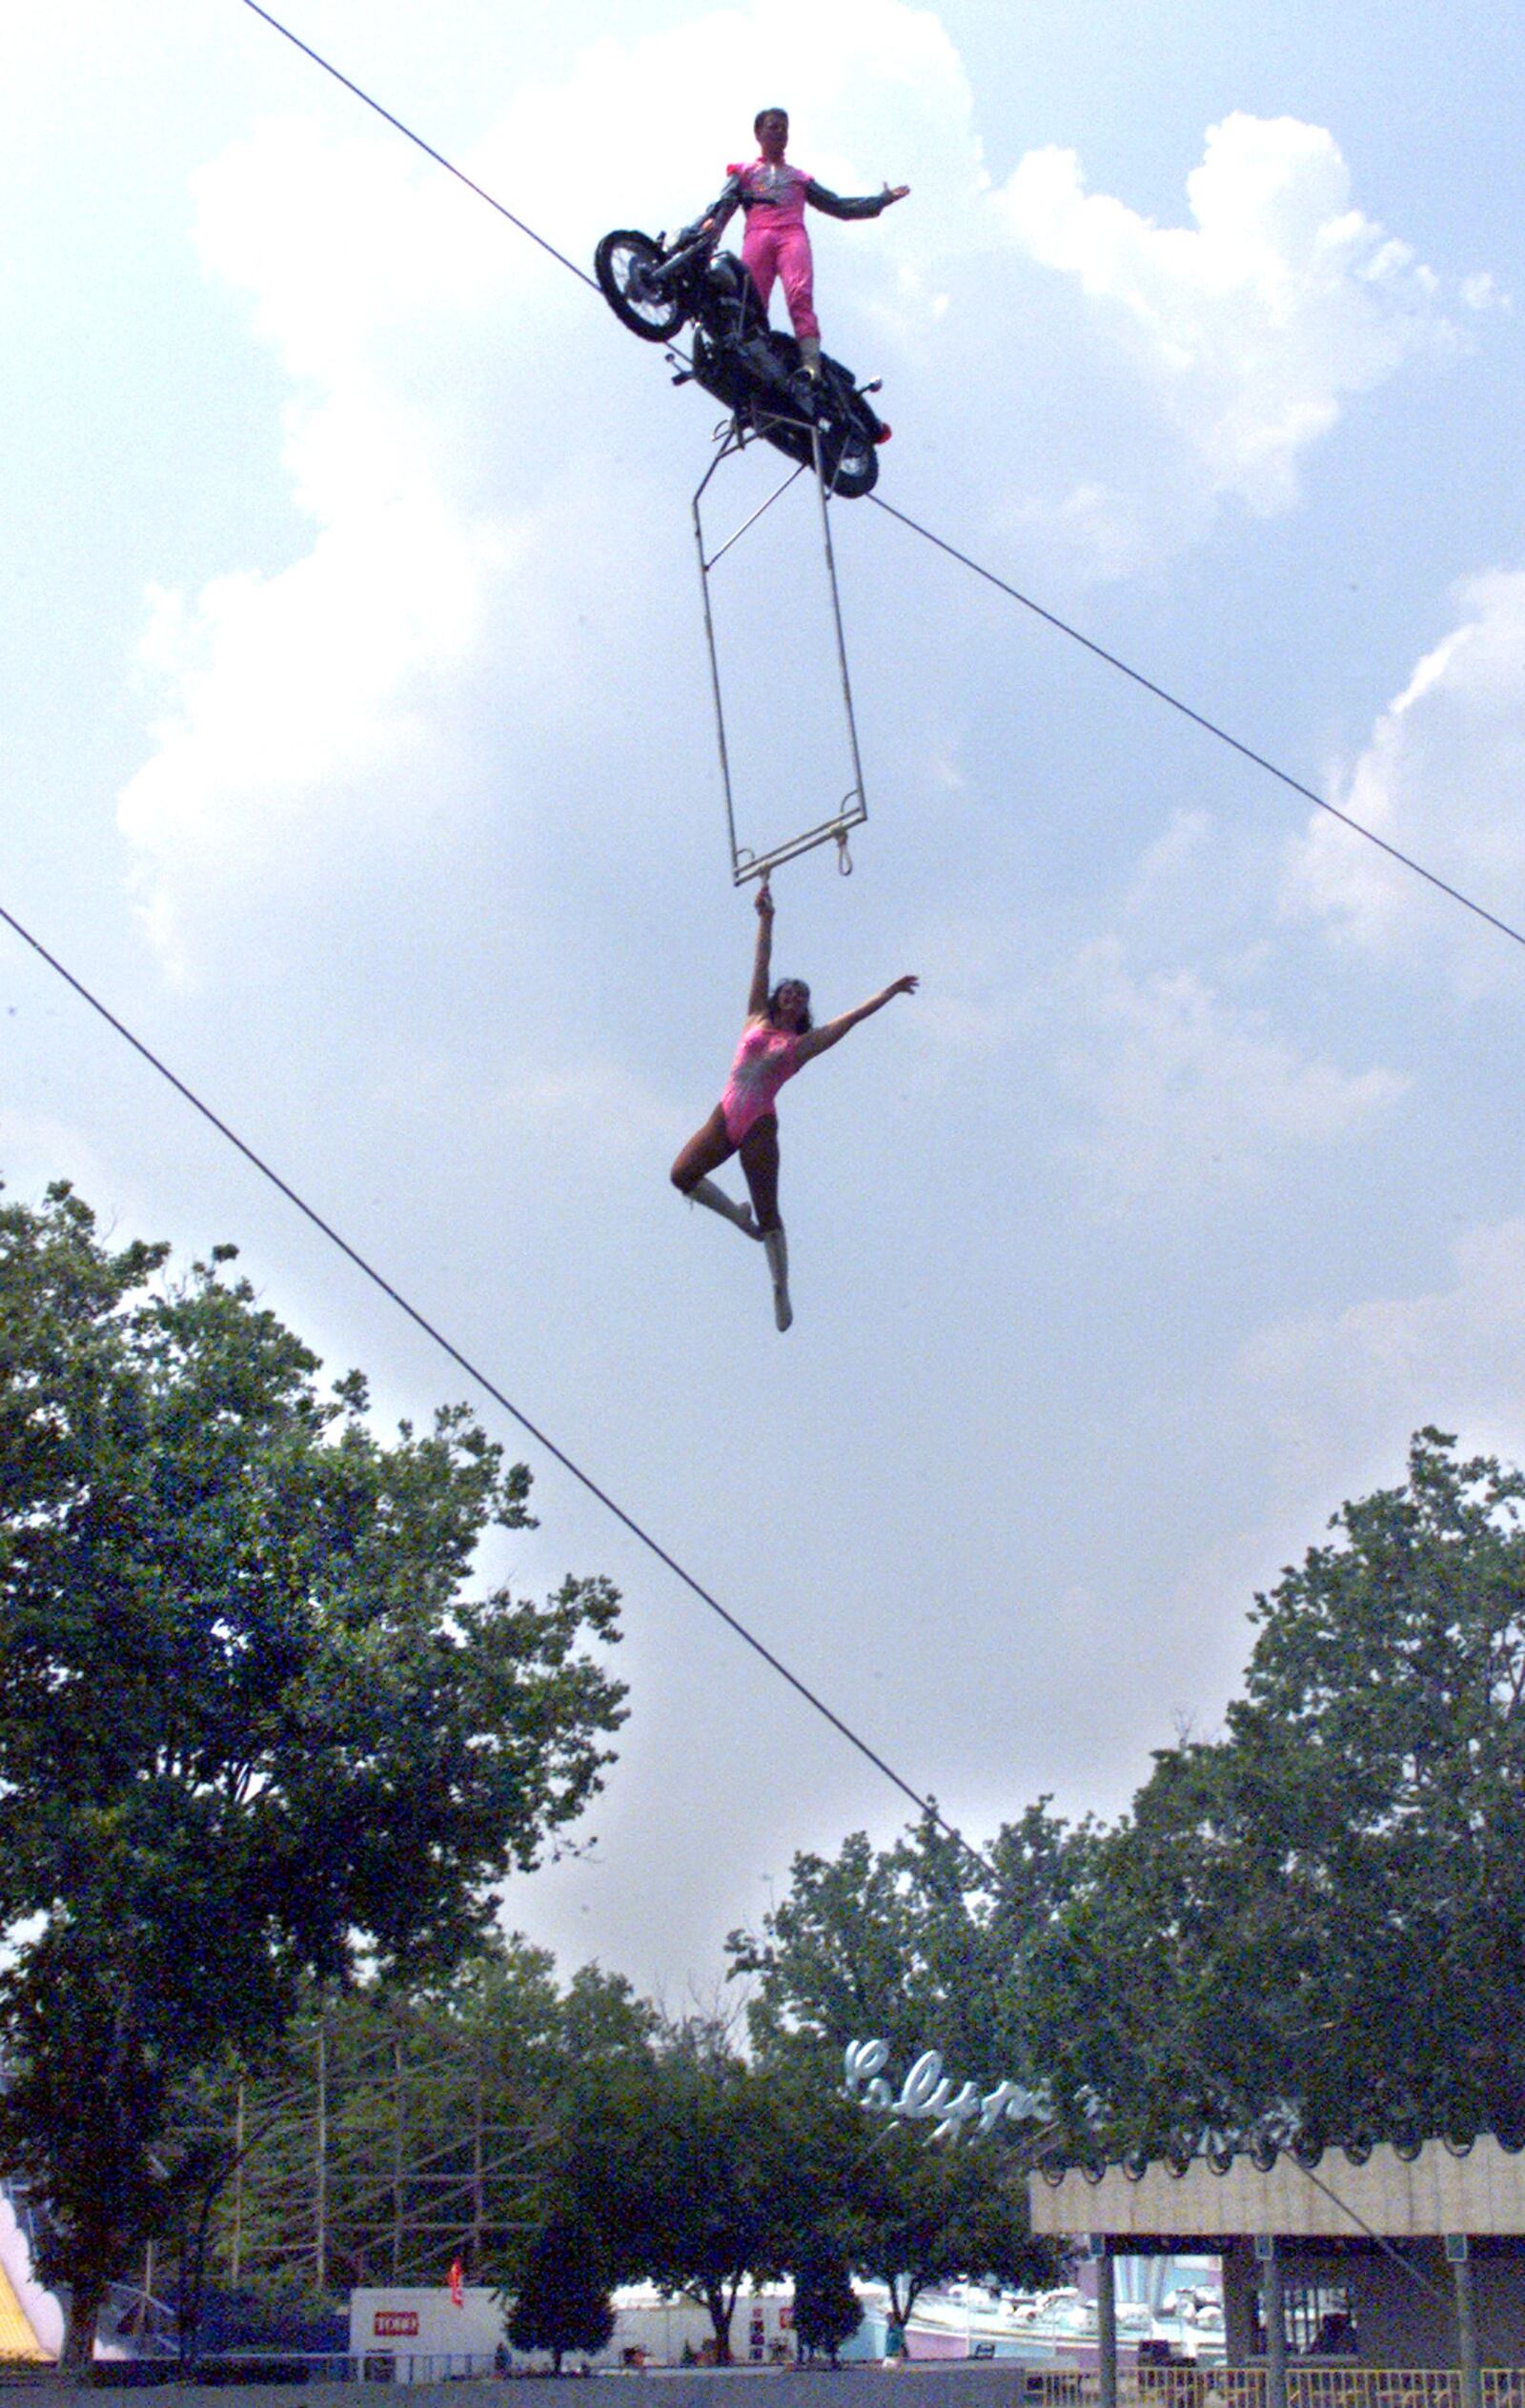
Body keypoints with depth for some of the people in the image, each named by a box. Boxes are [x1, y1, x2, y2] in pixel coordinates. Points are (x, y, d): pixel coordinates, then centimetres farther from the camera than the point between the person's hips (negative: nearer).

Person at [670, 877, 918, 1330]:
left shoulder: (804, 1044, 10)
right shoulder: (757, 1020, 15)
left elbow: (852, 1017, 10)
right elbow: (762, 964, 13)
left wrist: (889, 994, 6)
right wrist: (765, 918, 11)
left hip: (759, 1125, -2)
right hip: (725, 1116, 2)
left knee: (767, 1211, -4)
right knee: (682, 1176, -11)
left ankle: (781, 1289, 4)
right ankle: (738, 1214, 14)